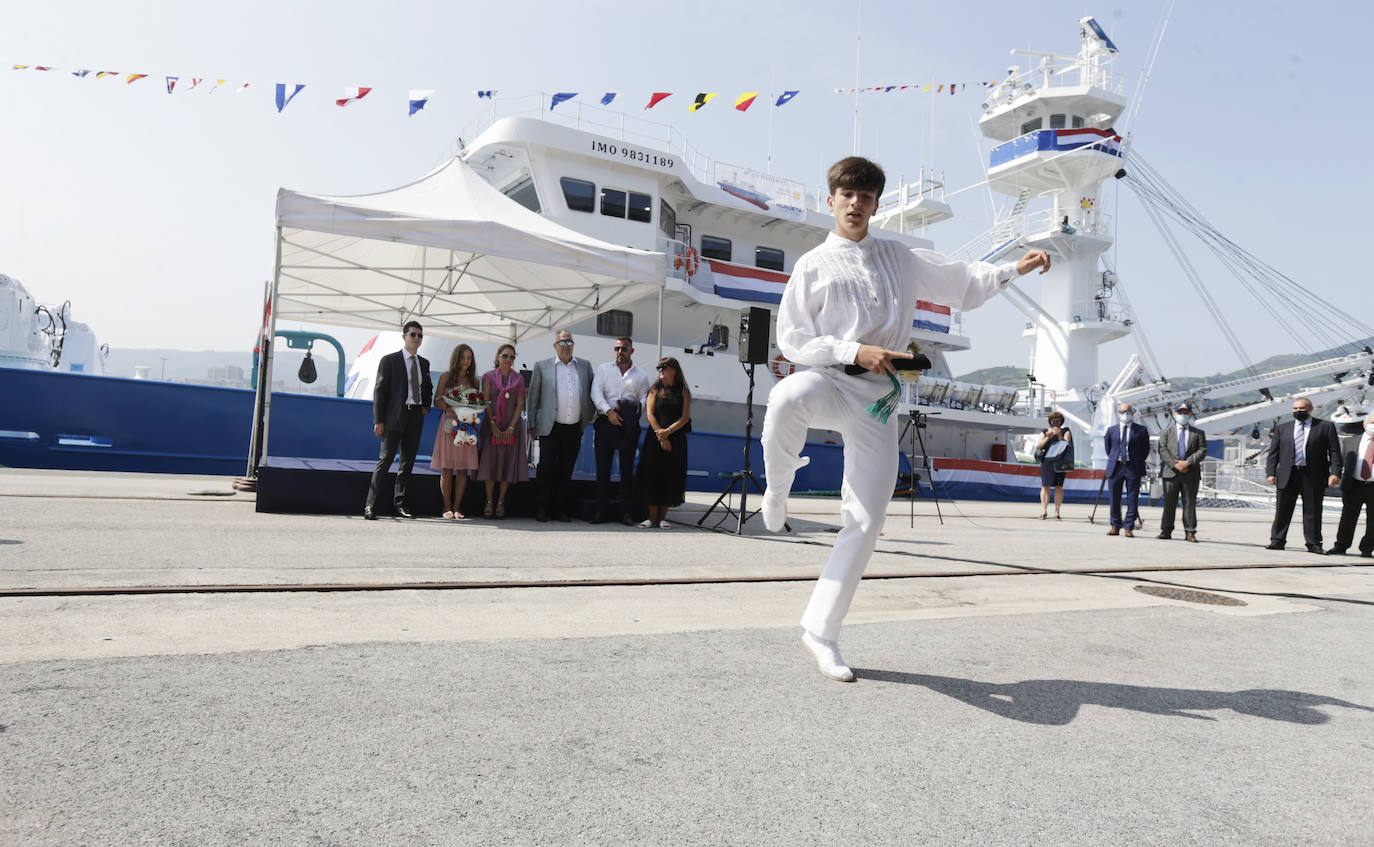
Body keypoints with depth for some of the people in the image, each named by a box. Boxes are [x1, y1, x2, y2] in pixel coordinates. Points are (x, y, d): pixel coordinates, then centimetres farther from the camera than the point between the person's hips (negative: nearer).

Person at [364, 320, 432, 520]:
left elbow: (428, 387, 32)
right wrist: (378, 420, -11)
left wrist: (426, 406, 13)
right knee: (385, 459, -10)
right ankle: (370, 505, -9)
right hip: (395, 417, -5)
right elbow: (379, 390, -4)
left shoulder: (424, 363, 15)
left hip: (416, 416, 6)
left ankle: (399, 503, 19)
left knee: (408, 461, 9)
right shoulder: (389, 360, -1)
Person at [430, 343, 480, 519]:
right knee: (446, 468, -2)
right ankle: (447, 507, 5)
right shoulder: (446, 377, 6)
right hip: (449, 423, -2)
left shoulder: (473, 381, 13)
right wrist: (450, 408, -14)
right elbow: (437, 401, 3)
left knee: (463, 468, -1)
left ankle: (457, 507, 4)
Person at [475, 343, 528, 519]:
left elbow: (520, 404, 2)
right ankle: (489, 502, 3)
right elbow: (486, 402, -2)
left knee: (508, 463, 0)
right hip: (491, 425, -1)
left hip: (511, 426, 1)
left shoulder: (519, 379, 7)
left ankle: (501, 502, 6)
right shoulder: (488, 376, 4)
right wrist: (493, 426, -12)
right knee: (490, 462, -3)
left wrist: (511, 427, -8)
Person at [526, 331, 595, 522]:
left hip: (575, 428, 3)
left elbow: (592, 392, 19)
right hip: (550, 428, -2)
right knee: (546, 466, -7)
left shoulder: (585, 366, 13)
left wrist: (592, 414, 6)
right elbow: (533, 397, 6)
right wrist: (533, 425, 3)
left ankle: (561, 509, 15)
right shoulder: (542, 366, 6)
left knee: (566, 470, 7)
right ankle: (542, 508, 5)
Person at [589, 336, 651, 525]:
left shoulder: (640, 376, 15)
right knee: (603, 469, 0)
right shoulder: (604, 369, 12)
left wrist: (634, 410, -11)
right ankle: (601, 510, 6)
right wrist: (609, 411, -13)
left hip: (629, 426, 0)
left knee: (627, 470, 0)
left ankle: (626, 512, 5)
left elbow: (644, 400, 9)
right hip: (605, 423, 0)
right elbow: (596, 394, 0)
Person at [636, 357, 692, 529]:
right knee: (652, 475, -2)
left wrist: (668, 431, -16)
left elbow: (685, 417, -2)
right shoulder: (655, 390, 7)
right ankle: (652, 517, 5)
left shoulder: (684, 391, 5)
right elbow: (649, 414, -2)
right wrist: (661, 437, -11)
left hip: (676, 439, 0)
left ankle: (662, 517, 9)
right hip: (655, 438, 0)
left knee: (670, 477, 0)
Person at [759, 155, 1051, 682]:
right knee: (786, 399, -42)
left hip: (877, 399, 3)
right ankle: (777, 490, -12)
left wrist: (1014, 269, 7)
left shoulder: (901, 259, 17)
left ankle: (820, 630, 9)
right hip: (829, 380, -3)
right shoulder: (813, 266, 7)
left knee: (866, 521, -4)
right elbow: (791, 339, -1)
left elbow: (961, 281, 23)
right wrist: (855, 351, -13)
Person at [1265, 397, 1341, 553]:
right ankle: (1277, 541, 8)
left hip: (1313, 477, -2)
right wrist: (1271, 472, 0)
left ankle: (1313, 544, 12)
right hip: (1288, 476, 2)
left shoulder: (1326, 426, 7)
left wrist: (1335, 473, -10)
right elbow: (1273, 452, 11)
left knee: (1312, 512, 4)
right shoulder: (1283, 428, 13)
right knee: (1282, 511, 2)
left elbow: (1334, 451, 1)